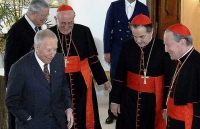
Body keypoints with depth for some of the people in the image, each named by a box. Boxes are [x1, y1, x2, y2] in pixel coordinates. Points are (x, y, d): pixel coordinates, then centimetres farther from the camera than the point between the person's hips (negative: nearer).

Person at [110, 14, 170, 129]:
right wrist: (115, 100, 5)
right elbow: (119, 76, 5)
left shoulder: (163, 48, -12)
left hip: (153, 100, -2)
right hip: (129, 98, 3)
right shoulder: (127, 46, -2)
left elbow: (169, 80, -7)